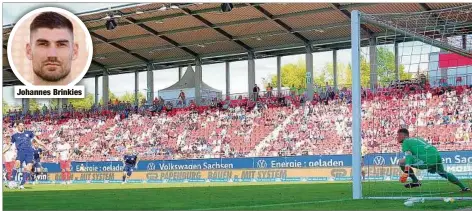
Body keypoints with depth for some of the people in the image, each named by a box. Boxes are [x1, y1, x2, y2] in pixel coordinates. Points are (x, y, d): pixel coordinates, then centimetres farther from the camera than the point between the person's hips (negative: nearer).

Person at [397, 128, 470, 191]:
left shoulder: (406, 142, 7)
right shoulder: (418, 139, 32)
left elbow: (408, 156, -11)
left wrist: (406, 172, -22)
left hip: (427, 159, -9)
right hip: (437, 156, 9)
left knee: (402, 162, -1)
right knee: (444, 173, 34)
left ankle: (415, 181, 4)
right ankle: (463, 187, 37)